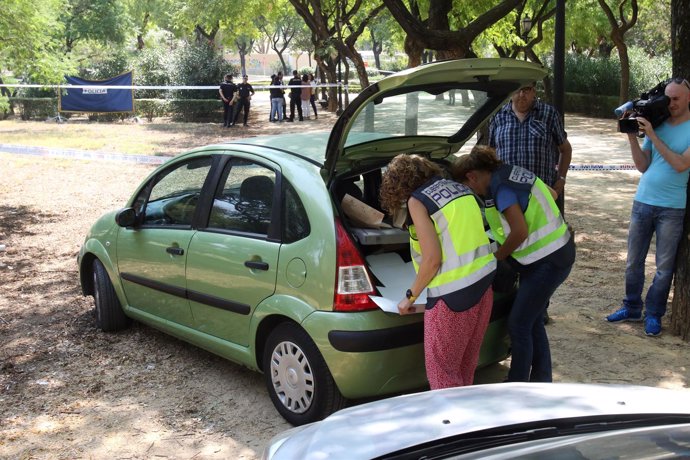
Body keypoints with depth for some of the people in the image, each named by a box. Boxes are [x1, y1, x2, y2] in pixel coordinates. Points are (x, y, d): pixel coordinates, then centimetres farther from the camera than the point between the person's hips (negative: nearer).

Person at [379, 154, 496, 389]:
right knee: (466, 364, 20)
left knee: (442, 370, 4)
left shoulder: (417, 200, -8)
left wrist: (410, 296, -2)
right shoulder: (460, 188, 13)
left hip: (453, 295, -8)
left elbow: (432, 259, -15)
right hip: (484, 282, 8)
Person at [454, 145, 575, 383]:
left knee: (519, 325, -2)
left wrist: (497, 256, -11)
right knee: (533, 322, 17)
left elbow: (520, 232, -26)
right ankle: (542, 382, 27)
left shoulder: (501, 189, -20)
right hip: (557, 252, 10)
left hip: (547, 262, -10)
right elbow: (551, 194, 19)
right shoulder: (513, 173, 8)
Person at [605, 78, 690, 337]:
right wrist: (632, 136, -9)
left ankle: (654, 314, 18)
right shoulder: (656, 123, 5)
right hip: (642, 202, 4)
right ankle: (632, 308, 25)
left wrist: (652, 136, -19)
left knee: (664, 267, 6)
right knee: (634, 262, 12)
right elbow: (642, 166, 3)